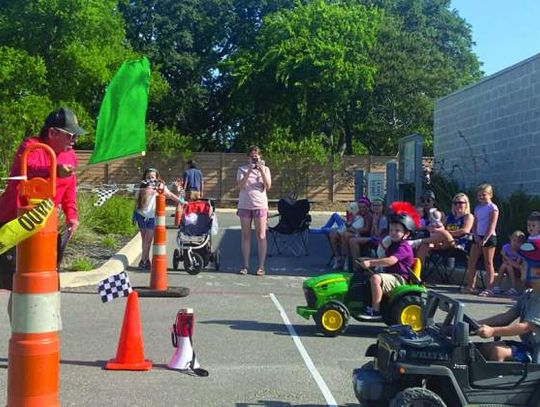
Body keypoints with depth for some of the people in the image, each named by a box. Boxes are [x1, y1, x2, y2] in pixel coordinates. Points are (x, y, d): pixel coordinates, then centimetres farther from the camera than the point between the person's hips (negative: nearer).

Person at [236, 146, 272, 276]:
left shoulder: (265, 169, 7)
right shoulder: (242, 169, 6)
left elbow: (268, 186, -5)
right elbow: (240, 186, -8)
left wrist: (262, 171, -16)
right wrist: (249, 171, -18)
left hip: (260, 205, -1)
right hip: (244, 206, 1)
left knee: (261, 236, -3)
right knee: (246, 236, 6)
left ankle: (261, 266, 3)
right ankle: (245, 265, 12)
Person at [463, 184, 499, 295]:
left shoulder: (493, 208, -7)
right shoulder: (477, 208, 14)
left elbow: (492, 225, -14)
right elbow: (475, 224, 13)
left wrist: (485, 239, -19)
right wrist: (476, 236, -4)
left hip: (489, 237, -7)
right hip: (478, 237, 7)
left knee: (488, 263, -3)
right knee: (471, 262, 6)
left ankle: (489, 288, 1)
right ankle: (470, 286, 13)